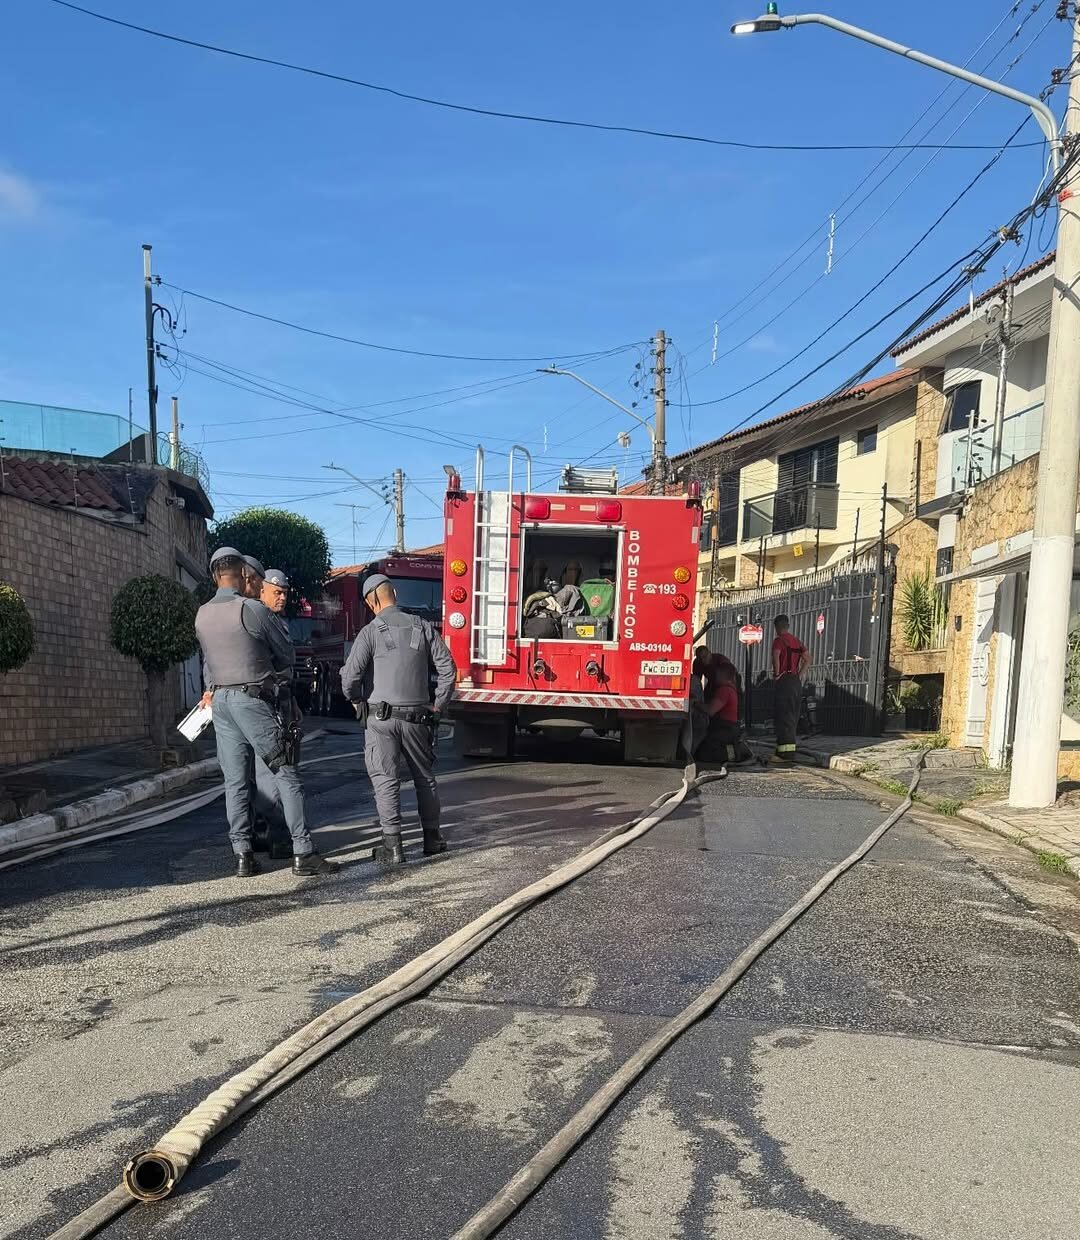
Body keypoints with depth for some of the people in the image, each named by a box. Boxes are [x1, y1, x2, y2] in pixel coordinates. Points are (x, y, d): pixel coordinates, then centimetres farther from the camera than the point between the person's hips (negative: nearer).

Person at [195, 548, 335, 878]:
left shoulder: (201, 615, 8)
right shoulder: (252, 609, -11)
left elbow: (209, 659, 16)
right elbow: (286, 655, -1)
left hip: (220, 700, 6)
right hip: (252, 699, -6)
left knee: (235, 781, 9)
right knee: (287, 775, -2)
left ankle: (242, 856, 9)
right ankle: (302, 853, -4)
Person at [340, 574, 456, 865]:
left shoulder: (371, 631, -7)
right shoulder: (422, 627, 4)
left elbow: (350, 675, -13)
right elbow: (447, 668, 1)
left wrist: (357, 700, 7)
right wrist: (438, 705, 9)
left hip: (382, 718, -4)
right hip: (417, 718, 4)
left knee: (385, 779, 1)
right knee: (424, 777, 17)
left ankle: (392, 845, -1)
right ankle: (432, 838, 26)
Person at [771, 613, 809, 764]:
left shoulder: (778, 640, -7)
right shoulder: (796, 640, 16)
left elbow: (776, 656, -24)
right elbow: (807, 658, 15)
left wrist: (776, 673, -13)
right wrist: (800, 674, 12)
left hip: (783, 680, -8)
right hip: (796, 681, 8)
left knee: (782, 717, -7)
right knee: (792, 717, 12)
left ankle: (785, 752, -11)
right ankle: (790, 749, 17)